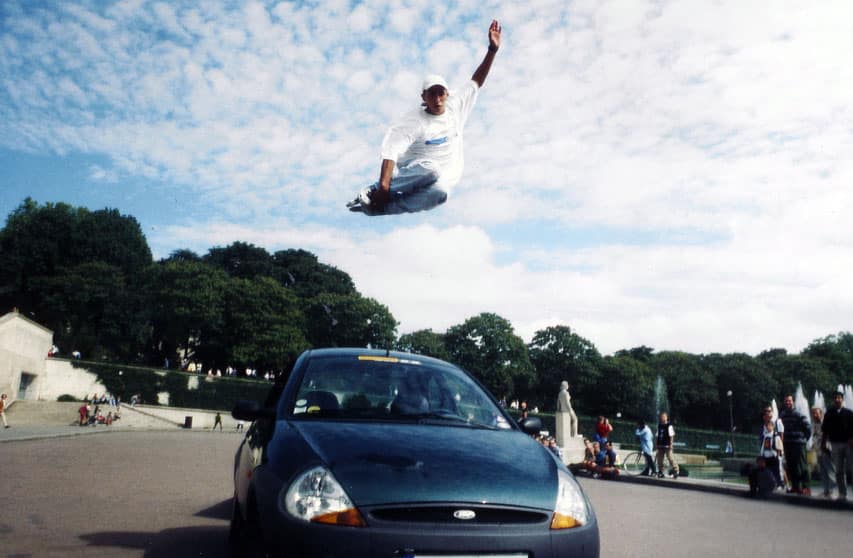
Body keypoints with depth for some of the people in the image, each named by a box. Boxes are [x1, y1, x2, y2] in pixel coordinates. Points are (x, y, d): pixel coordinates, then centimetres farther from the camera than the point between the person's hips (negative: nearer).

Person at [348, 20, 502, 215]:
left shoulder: (455, 106, 5)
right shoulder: (415, 122, -13)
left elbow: (476, 82, 9)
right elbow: (391, 149, -24)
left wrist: (493, 50, -2)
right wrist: (384, 185, -36)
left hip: (441, 181, 4)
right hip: (414, 175, -4)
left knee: (440, 191, -37)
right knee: (431, 170, -42)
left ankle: (379, 207, -28)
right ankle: (374, 191, -25)